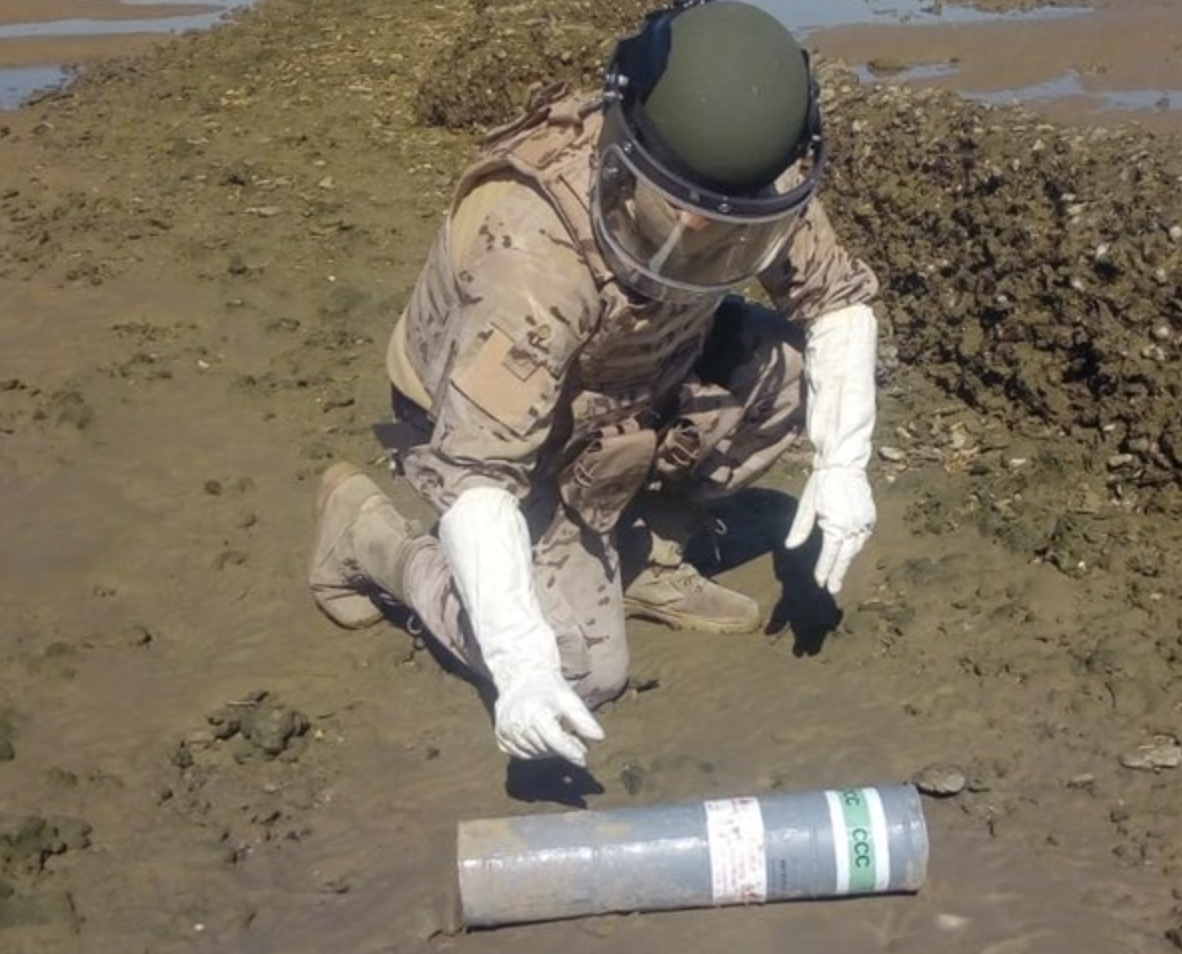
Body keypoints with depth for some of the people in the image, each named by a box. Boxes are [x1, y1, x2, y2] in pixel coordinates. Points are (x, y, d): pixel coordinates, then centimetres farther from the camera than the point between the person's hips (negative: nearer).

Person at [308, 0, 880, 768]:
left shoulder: (749, 190, -22)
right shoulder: (535, 253, -41)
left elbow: (840, 297, -6)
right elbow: (477, 472, -43)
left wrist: (844, 464, -18)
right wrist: (521, 662, -50)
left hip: (629, 387, 6)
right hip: (490, 426, -6)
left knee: (797, 366, -14)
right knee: (585, 670, -13)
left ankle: (644, 556, 6)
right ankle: (369, 536, 6)